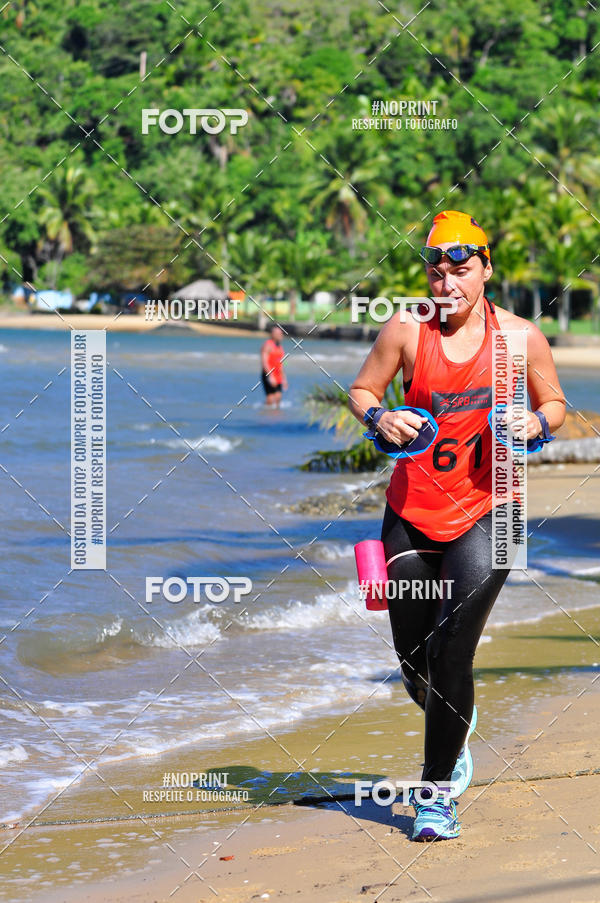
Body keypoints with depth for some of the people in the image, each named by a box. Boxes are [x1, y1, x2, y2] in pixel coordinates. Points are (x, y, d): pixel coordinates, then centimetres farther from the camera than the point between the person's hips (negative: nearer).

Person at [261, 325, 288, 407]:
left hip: (278, 377, 8)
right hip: (269, 376, -8)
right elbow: (264, 362, -18)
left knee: (278, 397, 3)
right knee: (271, 398, -12)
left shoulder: (280, 346, 17)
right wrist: (270, 376, -25)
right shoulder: (267, 345, -10)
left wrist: (284, 378, 21)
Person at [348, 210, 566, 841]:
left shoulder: (519, 336, -5)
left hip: (483, 511, -2)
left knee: (452, 653, -13)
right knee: (414, 662, 9)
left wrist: (536, 423, -13)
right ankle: (456, 732, 44)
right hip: (412, 511, 2)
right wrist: (380, 419, -15)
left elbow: (555, 404, 9)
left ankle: (437, 794, 0)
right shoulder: (407, 329, -5)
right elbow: (361, 390, 7)